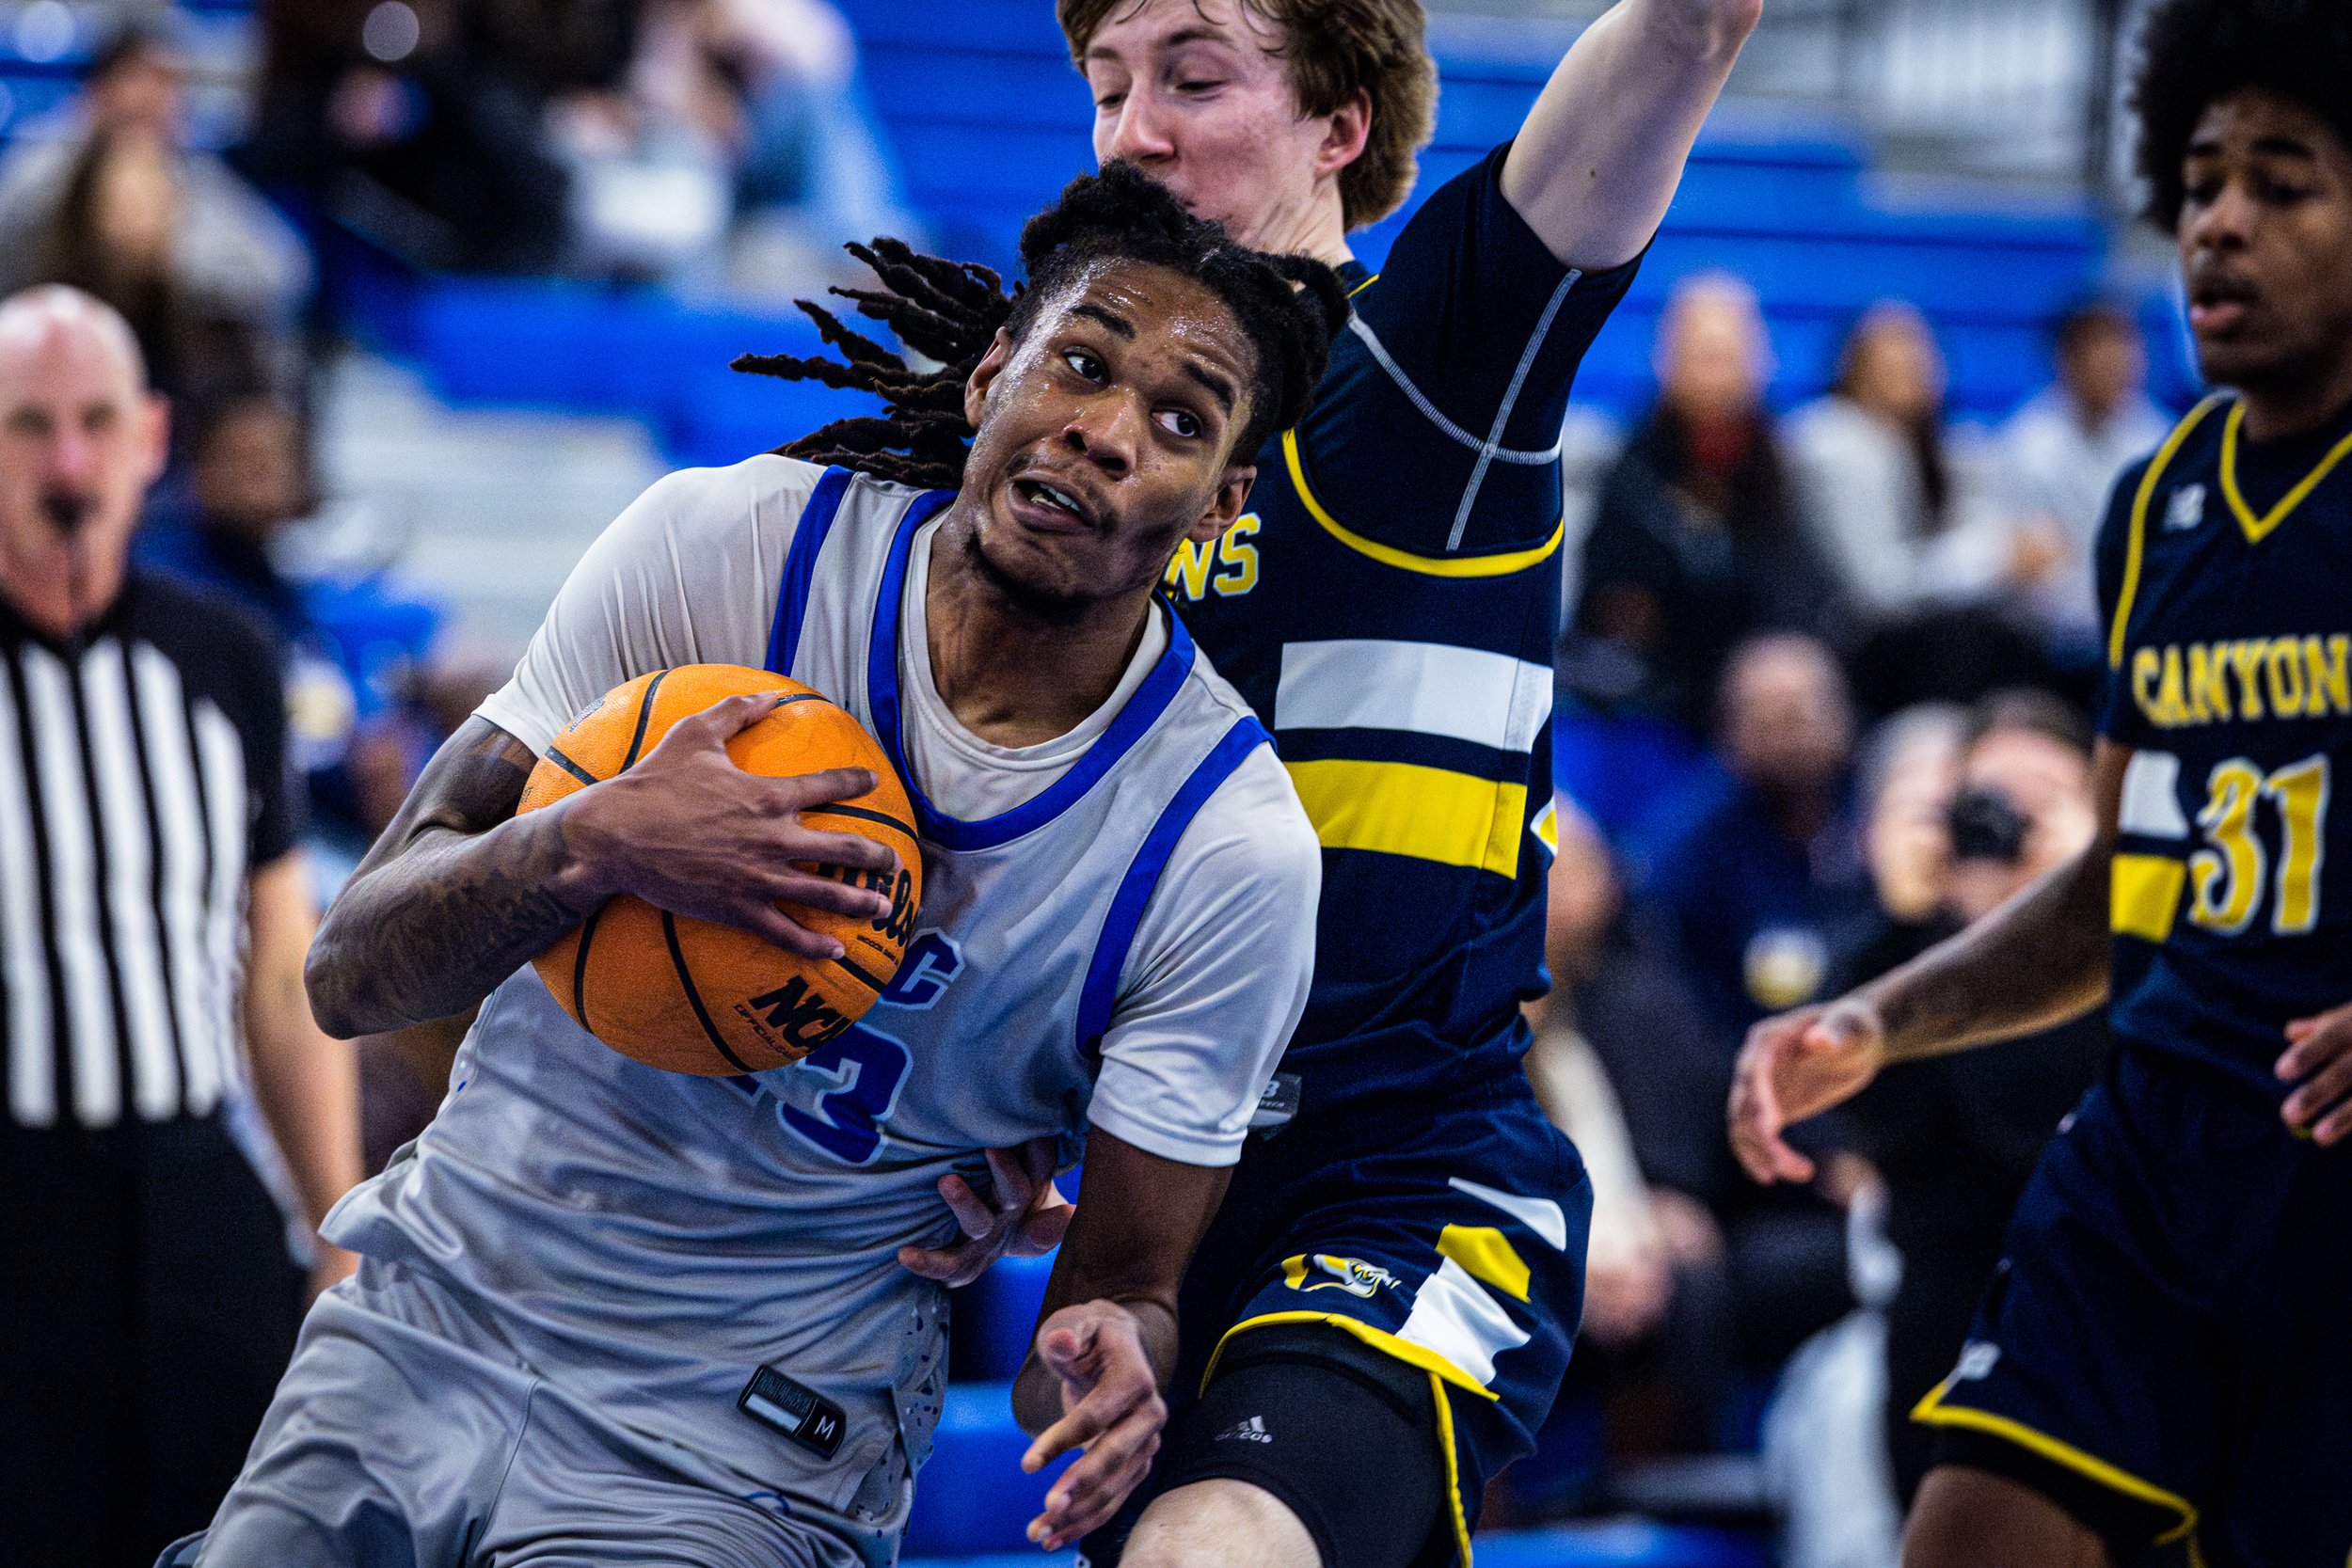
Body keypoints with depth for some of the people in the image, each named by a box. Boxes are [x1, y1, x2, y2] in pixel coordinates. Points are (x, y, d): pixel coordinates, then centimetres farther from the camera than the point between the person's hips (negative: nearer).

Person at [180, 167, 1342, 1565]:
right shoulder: (718, 546, -11)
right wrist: (593, 845, -30)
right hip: (424, 1332, 0)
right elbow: (350, 973, -10)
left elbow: (1129, 1285, -8)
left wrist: (1105, 1360, -32)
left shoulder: (1231, 849, -15)